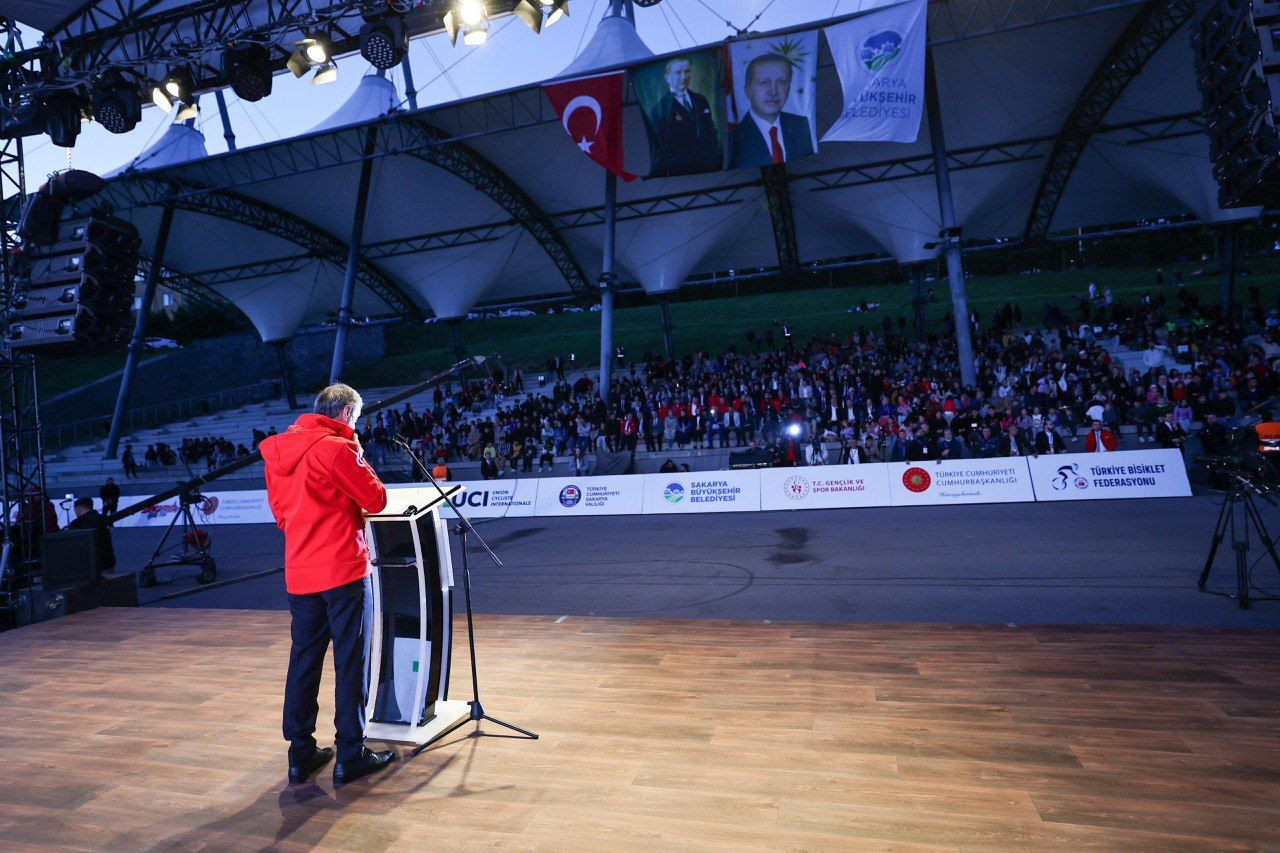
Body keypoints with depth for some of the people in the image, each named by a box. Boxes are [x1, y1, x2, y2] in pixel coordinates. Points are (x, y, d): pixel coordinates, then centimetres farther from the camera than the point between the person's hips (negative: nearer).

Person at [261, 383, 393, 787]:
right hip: (343, 570, -7)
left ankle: (301, 754, 24)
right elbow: (376, 499, -9)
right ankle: (351, 755, 11)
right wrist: (359, 460, 2)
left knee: (304, 659, 15)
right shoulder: (335, 448, -14)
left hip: (299, 574, 7)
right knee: (351, 661, 3)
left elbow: (280, 512, 17)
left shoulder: (277, 452, 10)